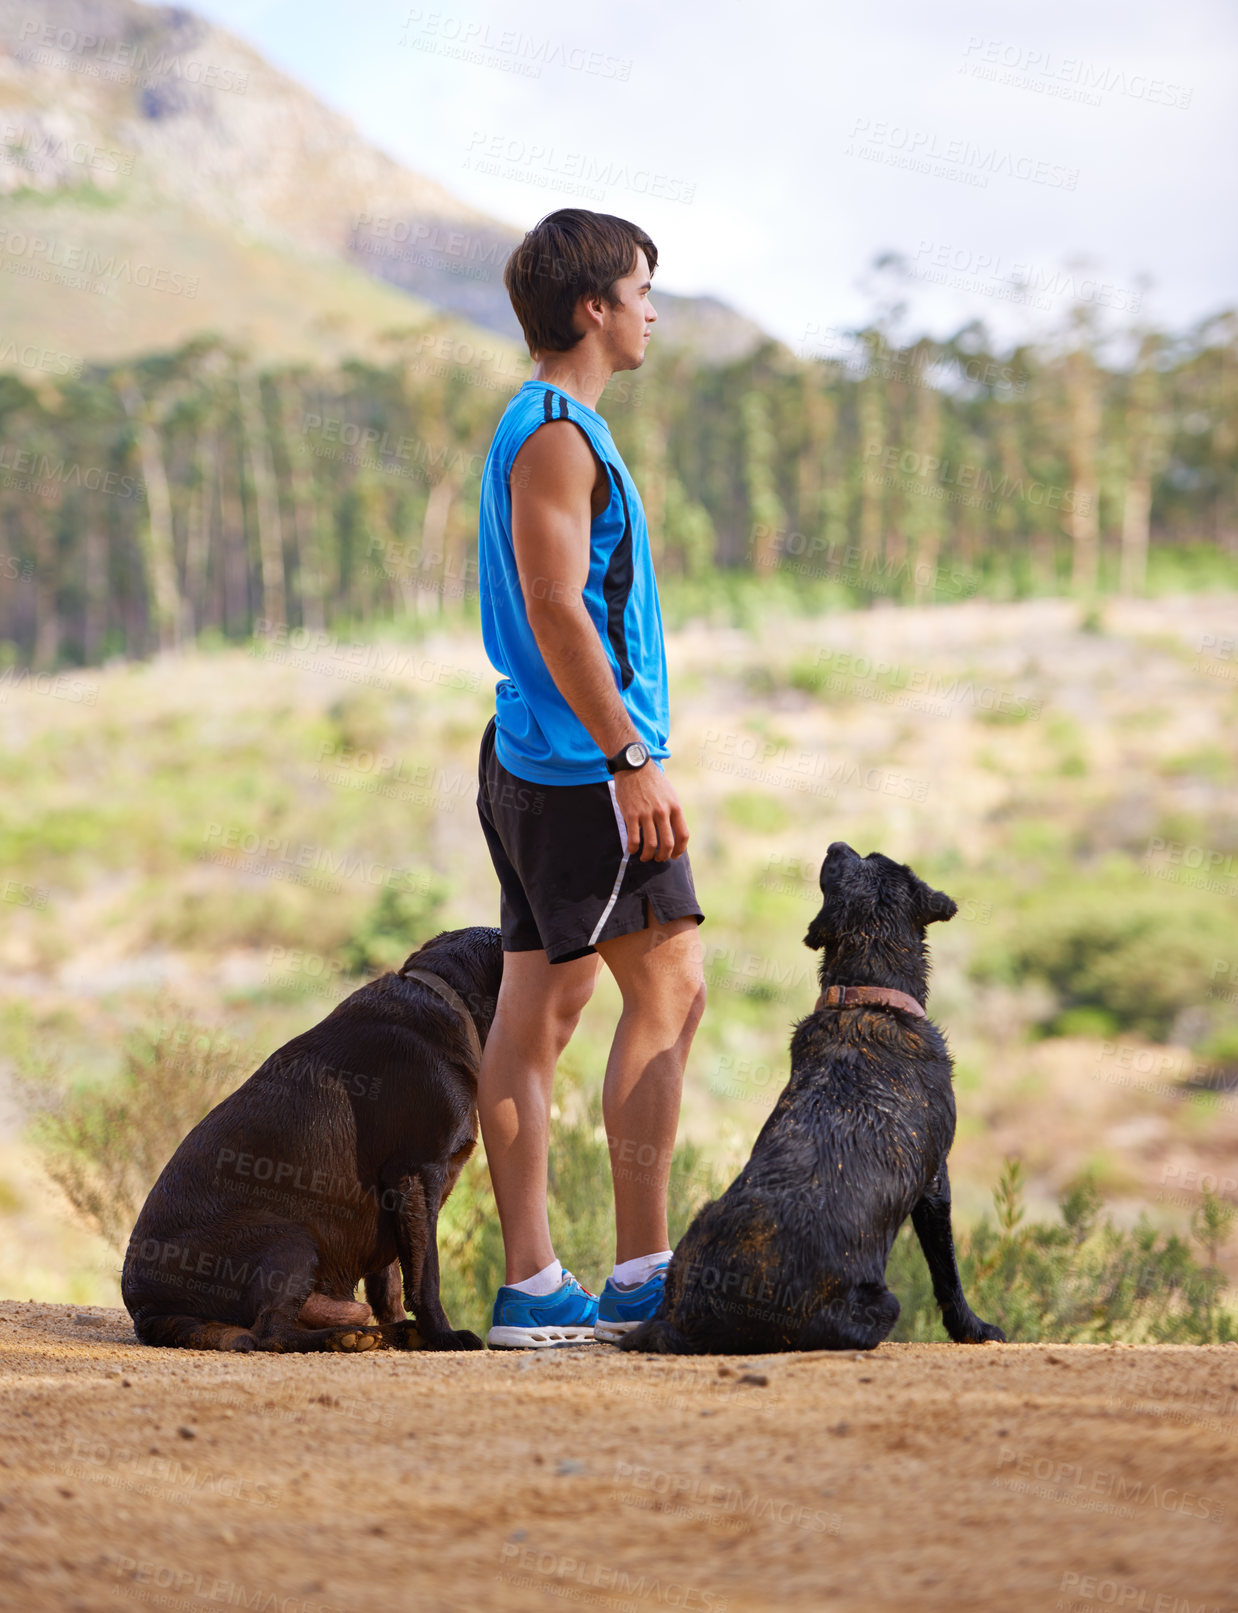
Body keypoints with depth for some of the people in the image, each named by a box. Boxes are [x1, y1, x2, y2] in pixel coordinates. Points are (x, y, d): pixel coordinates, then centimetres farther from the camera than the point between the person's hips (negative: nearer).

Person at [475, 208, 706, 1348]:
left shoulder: (543, 429, 20)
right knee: (670, 991, -8)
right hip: (582, 767, -10)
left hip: (533, 766, 10)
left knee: (539, 1008, 6)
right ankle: (643, 1276, -8)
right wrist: (632, 760, -21)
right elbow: (558, 612, -20)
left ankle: (532, 1290, 7)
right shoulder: (556, 437, -12)